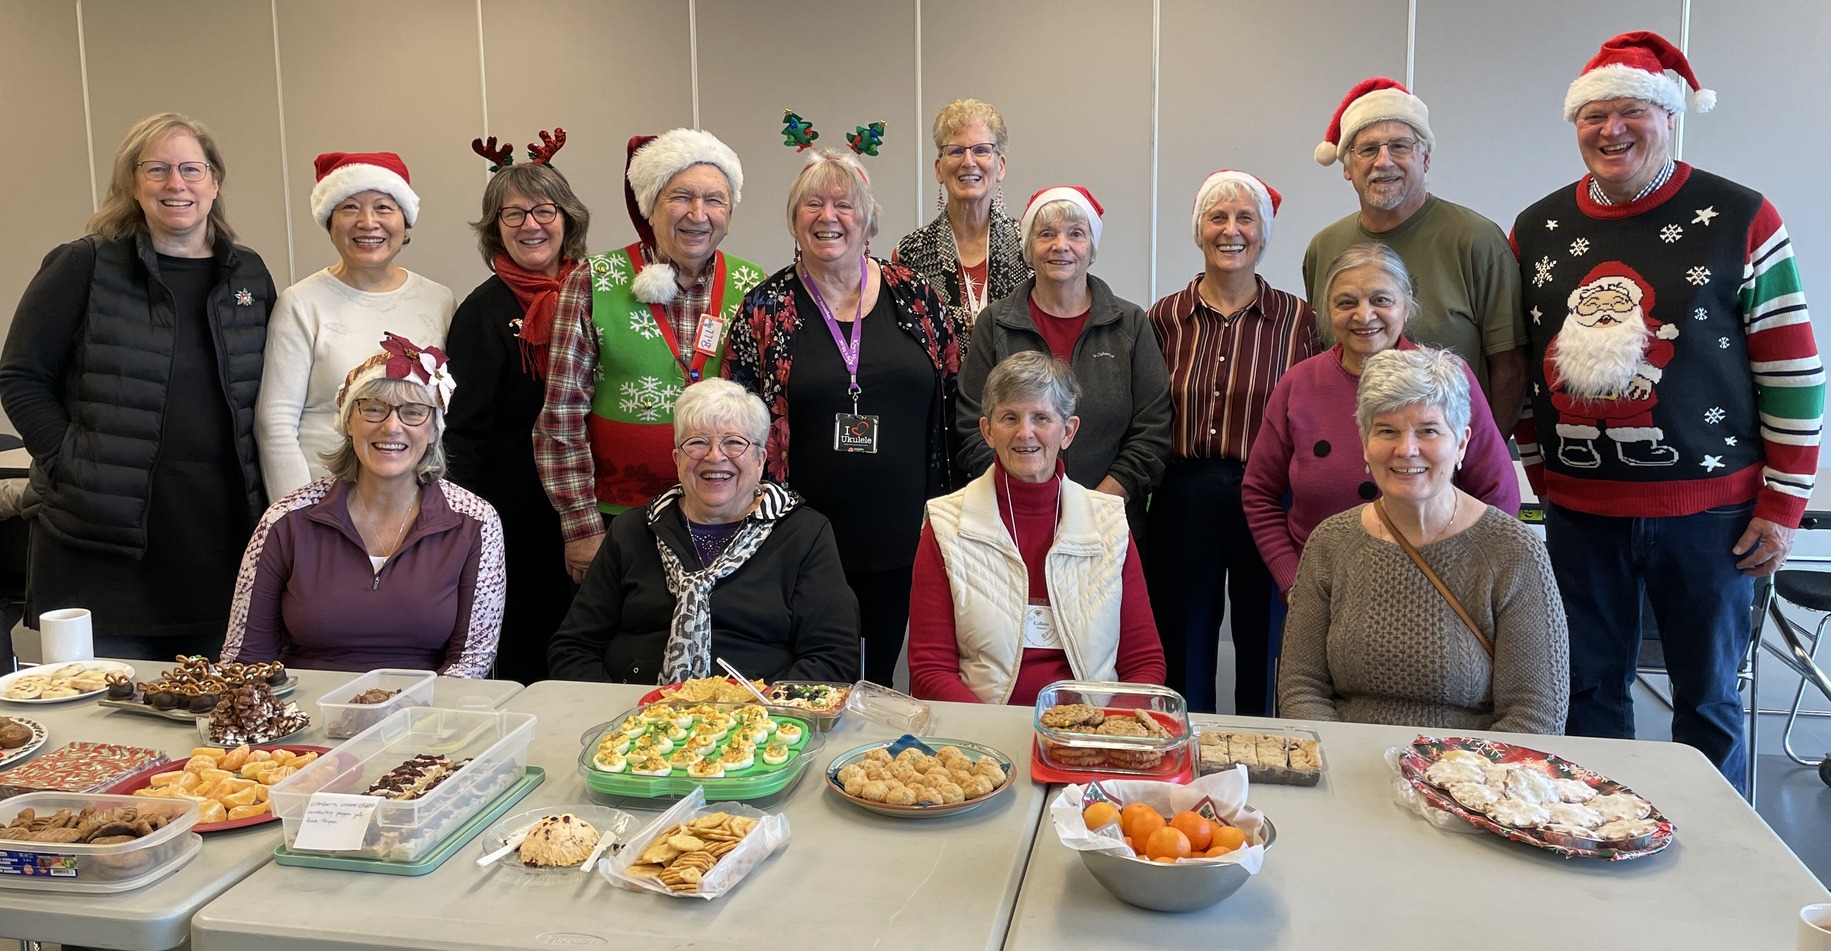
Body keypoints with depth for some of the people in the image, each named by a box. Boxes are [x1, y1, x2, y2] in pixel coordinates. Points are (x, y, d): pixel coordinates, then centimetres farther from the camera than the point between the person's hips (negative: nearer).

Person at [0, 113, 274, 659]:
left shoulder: (249, 276, 10)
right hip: (101, 542, -3)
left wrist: (268, 492, 4)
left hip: (221, 540, 3)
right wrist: (71, 466, -10)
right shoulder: (84, 267, 0)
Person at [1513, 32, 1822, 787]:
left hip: (1707, 508, -3)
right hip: (1579, 510, 3)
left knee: (1708, 698, 8)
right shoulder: (1536, 231, 6)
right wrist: (1539, 466, 8)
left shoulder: (1740, 220, -4)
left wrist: (1782, 505, -5)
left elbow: (1794, 370, -4)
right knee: (1588, 692, 11)